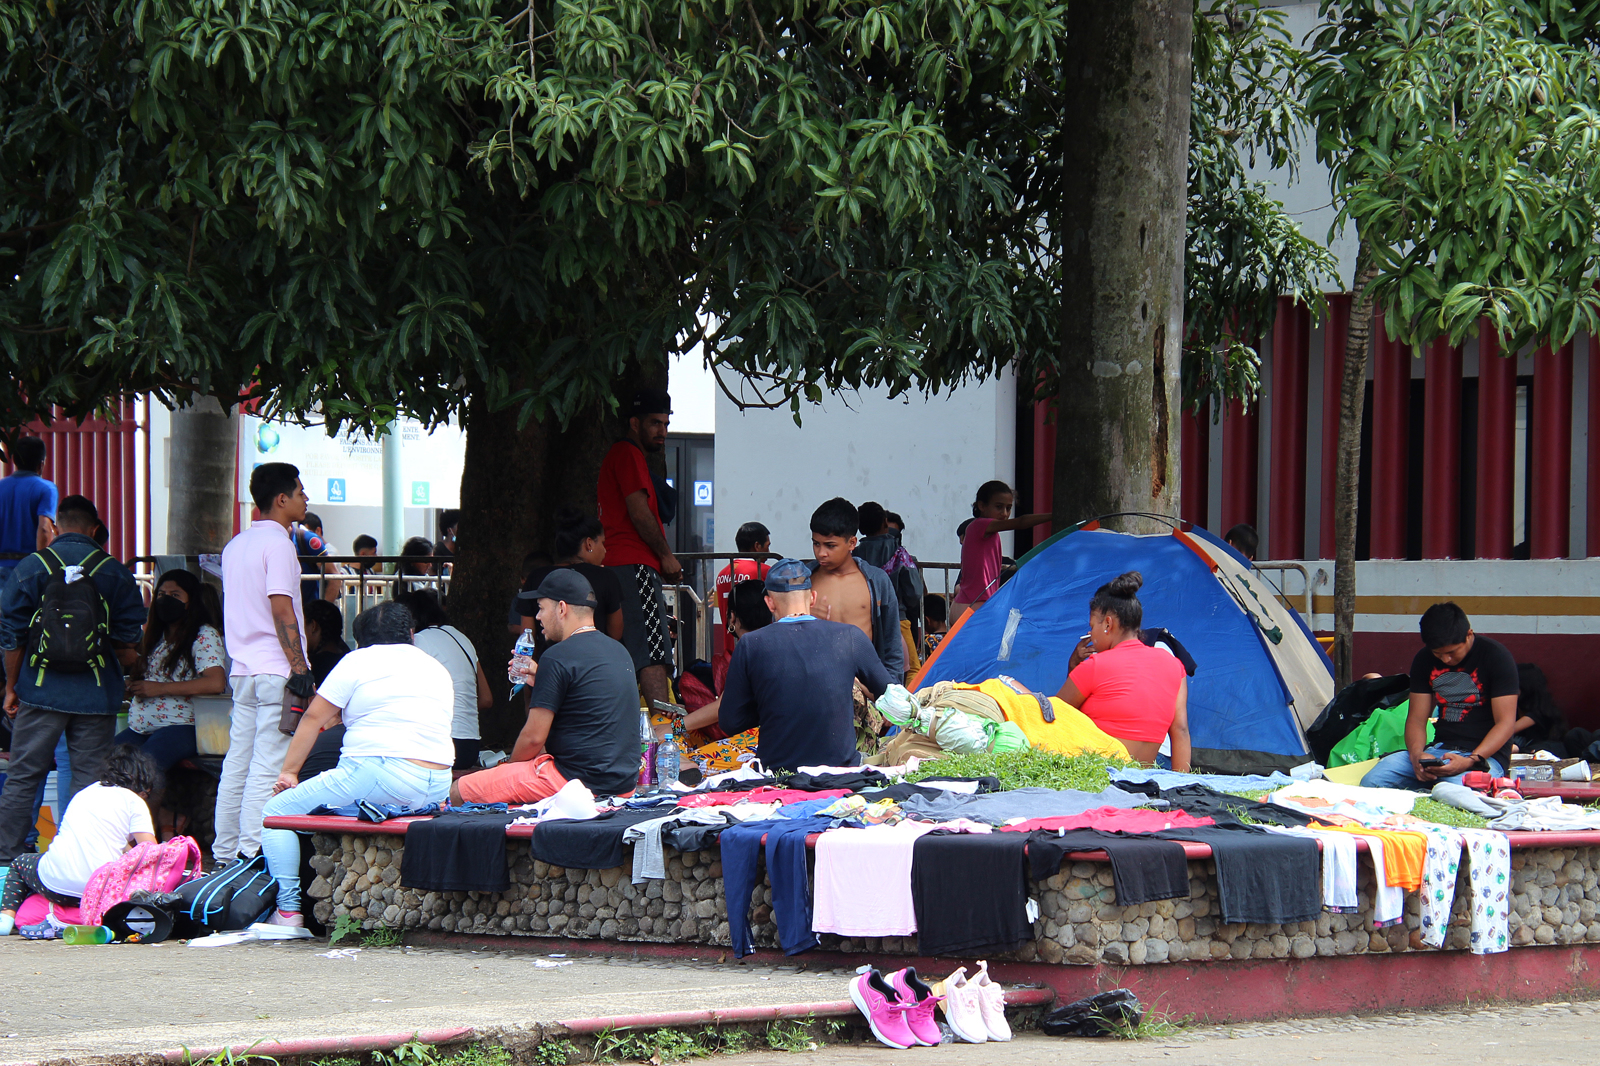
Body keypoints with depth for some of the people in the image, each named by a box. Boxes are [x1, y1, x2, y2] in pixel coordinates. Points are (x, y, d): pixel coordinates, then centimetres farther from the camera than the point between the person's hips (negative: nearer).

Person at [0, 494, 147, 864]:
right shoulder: (115, 573, 0)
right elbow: (129, 641, 2)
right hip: (97, 695, 0)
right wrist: (119, 683, 20)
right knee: (89, 777, 3)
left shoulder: (30, 568, 0)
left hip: (40, 691, 0)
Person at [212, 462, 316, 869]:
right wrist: (300, 669, -16)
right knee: (268, 769, -8)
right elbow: (281, 610, -17)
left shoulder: (235, 546, 16)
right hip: (276, 671, -9)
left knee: (237, 765, 11)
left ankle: (224, 854, 13)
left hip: (242, 669, 9)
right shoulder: (277, 543, -11)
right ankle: (252, 856, -10)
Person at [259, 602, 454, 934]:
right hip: (437, 786, 7)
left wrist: (289, 772, 14)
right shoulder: (436, 667, 22)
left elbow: (313, 719, 5)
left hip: (380, 777, -7)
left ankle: (288, 912, -3)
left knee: (278, 811, 5)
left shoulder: (358, 661, 4)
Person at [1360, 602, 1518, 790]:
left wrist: (1470, 761, -25)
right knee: (1371, 781, -20)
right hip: (1439, 750, 5)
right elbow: (1416, 719, 9)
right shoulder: (1425, 660, 9)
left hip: (1486, 754, -5)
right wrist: (1417, 756, -14)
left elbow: (1506, 723, -10)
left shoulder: (1496, 656, -7)